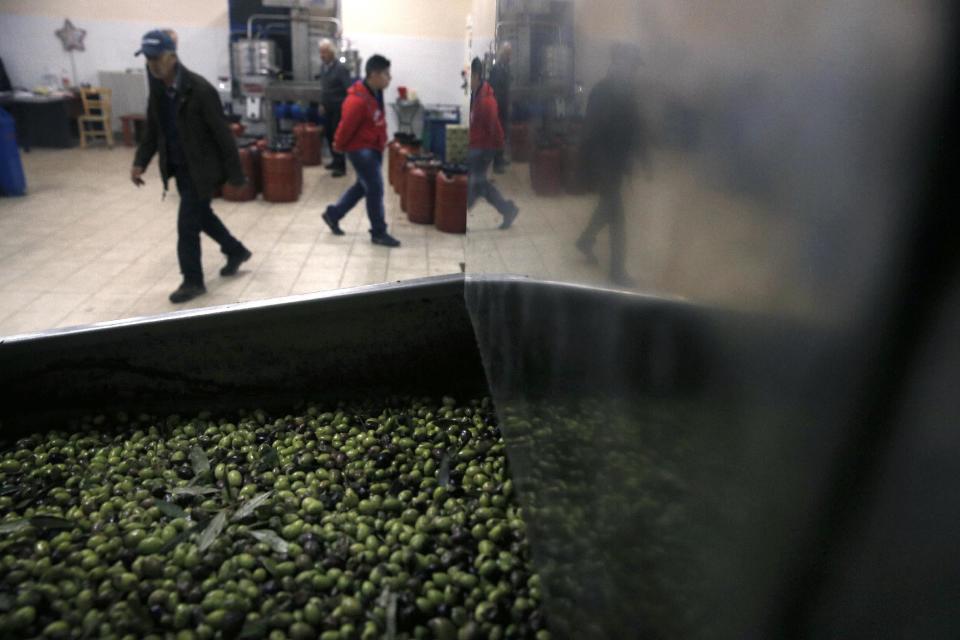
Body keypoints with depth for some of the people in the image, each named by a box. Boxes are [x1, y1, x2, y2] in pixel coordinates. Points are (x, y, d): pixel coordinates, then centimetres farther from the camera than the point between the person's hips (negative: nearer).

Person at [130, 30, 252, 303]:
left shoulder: (199, 89, -19)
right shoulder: (157, 89, 3)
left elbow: (222, 133, -17)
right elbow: (152, 130, 11)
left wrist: (235, 174, -16)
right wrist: (140, 162, -1)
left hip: (200, 169, -7)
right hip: (178, 167, 8)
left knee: (187, 224, -5)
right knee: (201, 215, 19)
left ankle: (192, 281, 11)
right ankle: (237, 251, 40)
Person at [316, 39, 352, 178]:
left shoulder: (341, 68, -16)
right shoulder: (323, 66, 7)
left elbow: (349, 89, -17)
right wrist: (322, 103, 14)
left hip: (339, 107, -7)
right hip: (328, 107, 7)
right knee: (329, 134, 11)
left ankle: (341, 166, 4)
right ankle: (336, 160, 26)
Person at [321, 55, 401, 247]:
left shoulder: (376, 92, 4)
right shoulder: (358, 100, -27)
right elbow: (346, 126, -18)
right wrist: (339, 147, -4)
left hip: (373, 147, 10)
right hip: (361, 149, -10)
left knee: (363, 186, 19)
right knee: (375, 189, -6)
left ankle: (333, 214, 34)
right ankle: (379, 233, 6)